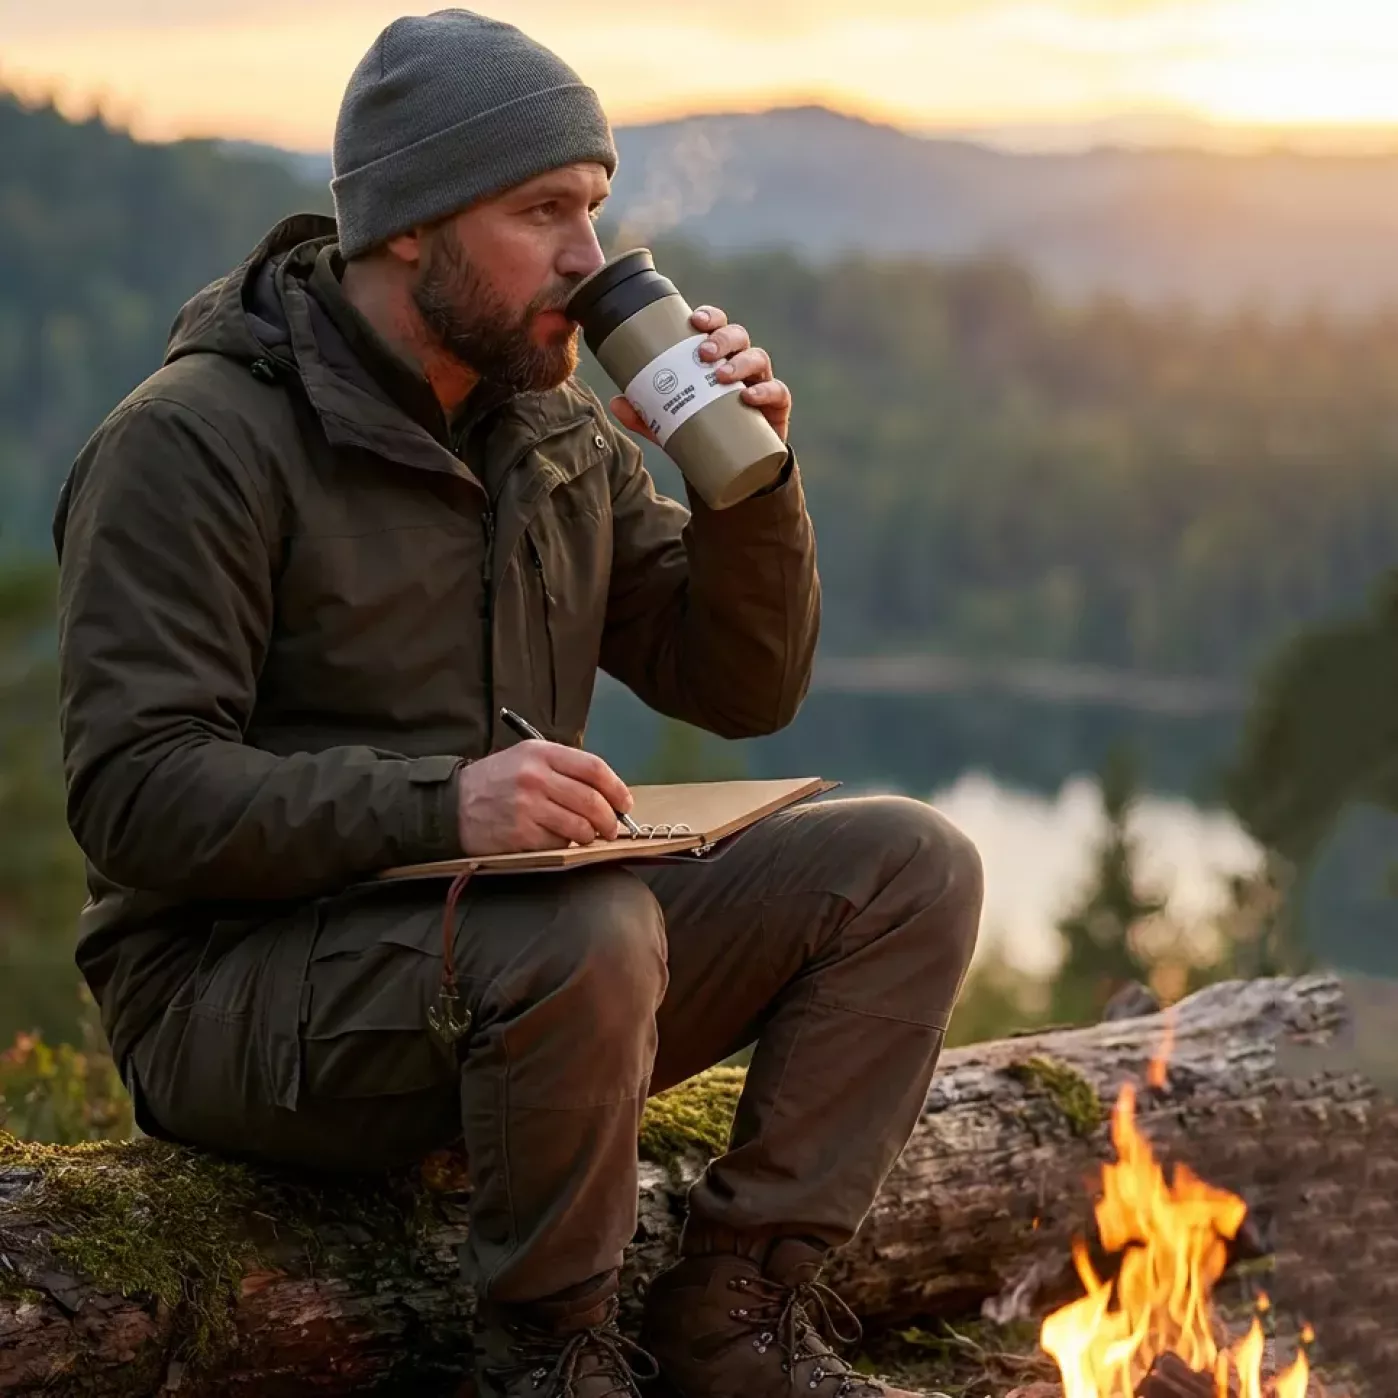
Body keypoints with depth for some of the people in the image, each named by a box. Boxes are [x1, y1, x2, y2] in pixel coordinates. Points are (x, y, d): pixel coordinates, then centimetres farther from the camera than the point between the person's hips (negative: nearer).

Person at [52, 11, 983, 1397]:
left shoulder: (559, 432, 10)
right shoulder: (194, 443, -13)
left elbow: (744, 691, 12)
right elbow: (136, 795, -21)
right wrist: (437, 806, -34)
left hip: (510, 940, 7)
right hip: (232, 987, -7)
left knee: (910, 868, -6)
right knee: (588, 940, -37)